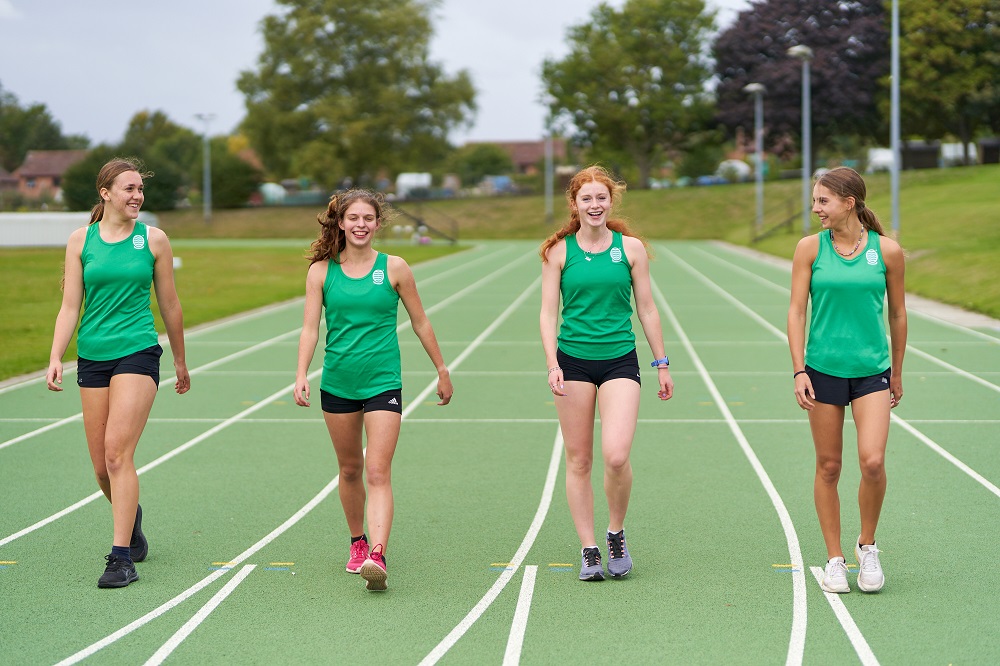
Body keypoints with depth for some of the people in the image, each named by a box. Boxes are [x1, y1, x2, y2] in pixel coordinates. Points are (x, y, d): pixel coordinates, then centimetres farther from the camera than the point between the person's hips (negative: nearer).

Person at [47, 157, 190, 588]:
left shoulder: (153, 240, 3)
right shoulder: (81, 241, 5)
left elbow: (170, 305, 11)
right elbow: (70, 307, 4)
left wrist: (180, 362, 17)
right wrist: (55, 358, -8)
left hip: (138, 353, -3)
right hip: (92, 357, 3)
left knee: (117, 452, -16)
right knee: (101, 465, 6)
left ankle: (122, 557, -15)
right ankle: (132, 519, 36)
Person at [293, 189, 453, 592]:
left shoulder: (394, 268, 0)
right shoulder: (322, 271, 3)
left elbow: (420, 323, 9)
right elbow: (310, 327, -1)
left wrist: (442, 370, 13)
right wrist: (301, 375, -15)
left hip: (383, 382, -2)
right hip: (337, 383, 2)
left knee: (378, 472, -13)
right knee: (350, 469, 14)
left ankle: (376, 557, -23)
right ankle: (357, 542, 33)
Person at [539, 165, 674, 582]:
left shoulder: (631, 247, 3)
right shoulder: (559, 251, 1)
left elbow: (646, 308, 9)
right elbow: (548, 313, 1)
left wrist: (662, 364, 10)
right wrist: (553, 366, -11)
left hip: (620, 360, 0)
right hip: (574, 360, 1)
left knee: (616, 456, -15)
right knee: (578, 460, 2)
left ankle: (616, 532, 9)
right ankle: (588, 550, 12)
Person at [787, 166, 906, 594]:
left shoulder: (887, 251, -1)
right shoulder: (810, 248, 0)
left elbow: (897, 314, 9)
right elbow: (796, 310, 2)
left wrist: (897, 374, 14)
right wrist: (799, 371, -5)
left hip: (871, 370, -1)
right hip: (823, 368, 1)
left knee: (872, 461, -14)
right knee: (828, 467, 4)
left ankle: (867, 546, 10)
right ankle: (834, 559, 16)